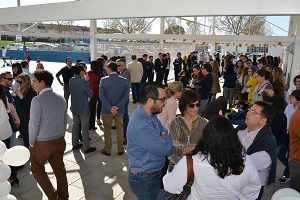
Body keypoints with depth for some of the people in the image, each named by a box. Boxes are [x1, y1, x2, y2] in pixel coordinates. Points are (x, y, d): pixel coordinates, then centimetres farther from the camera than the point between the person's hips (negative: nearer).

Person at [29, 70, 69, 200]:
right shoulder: (61, 99, 0)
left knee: (37, 169, 16)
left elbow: (34, 124, -14)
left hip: (42, 144, -5)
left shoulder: (37, 100, -18)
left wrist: (31, 143, 0)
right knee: (59, 169, 17)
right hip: (59, 141, 6)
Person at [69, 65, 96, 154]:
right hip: (83, 108, -7)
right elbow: (90, 95, -12)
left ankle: (75, 144, 29)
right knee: (84, 128, 2)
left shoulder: (71, 80, 0)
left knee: (75, 125, 18)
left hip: (74, 107, 7)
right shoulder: (83, 81, -21)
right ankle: (86, 148, 10)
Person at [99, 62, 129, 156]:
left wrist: (110, 108, -15)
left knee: (107, 129, 14)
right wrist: (117, 107, -14)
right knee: (120, 129, 16)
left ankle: (107, 150, 25)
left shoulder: (103, 80, -10)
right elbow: (126, 96, -11)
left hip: (107, 110, -1)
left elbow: (102, 96, -15)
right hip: (120, 110, 1)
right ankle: (120, 149, 24)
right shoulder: (124, 80, -6)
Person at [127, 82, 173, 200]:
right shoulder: (141, 127, -34)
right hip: (145, 180, -8)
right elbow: (166, 149, -27)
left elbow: (164, 133, 8)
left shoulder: (149, 115, -3)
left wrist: (164, 138, -14)